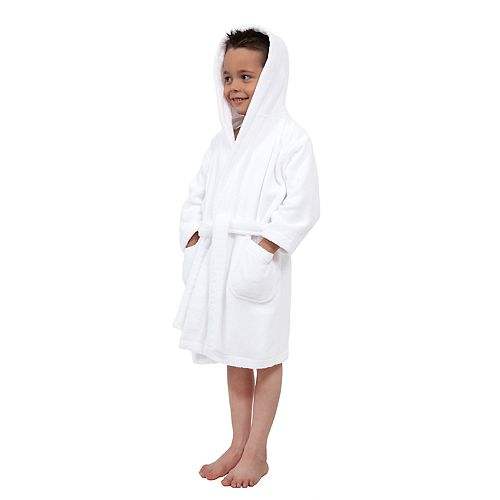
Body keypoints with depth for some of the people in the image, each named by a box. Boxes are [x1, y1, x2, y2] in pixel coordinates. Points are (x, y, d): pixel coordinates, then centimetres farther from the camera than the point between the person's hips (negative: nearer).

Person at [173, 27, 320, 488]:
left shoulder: (289, 137, -8)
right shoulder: (222, 141, 13)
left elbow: (302, 205, -15)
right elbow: (197, 197, 17)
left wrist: (264, 247, -21)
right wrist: (194, 240, 3)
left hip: (261, 262, -6)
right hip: (218, 261, 7)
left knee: (264, 357, 4)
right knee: (234, 356, 14)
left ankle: (256, 454, 17)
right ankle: (237, 446, 27)